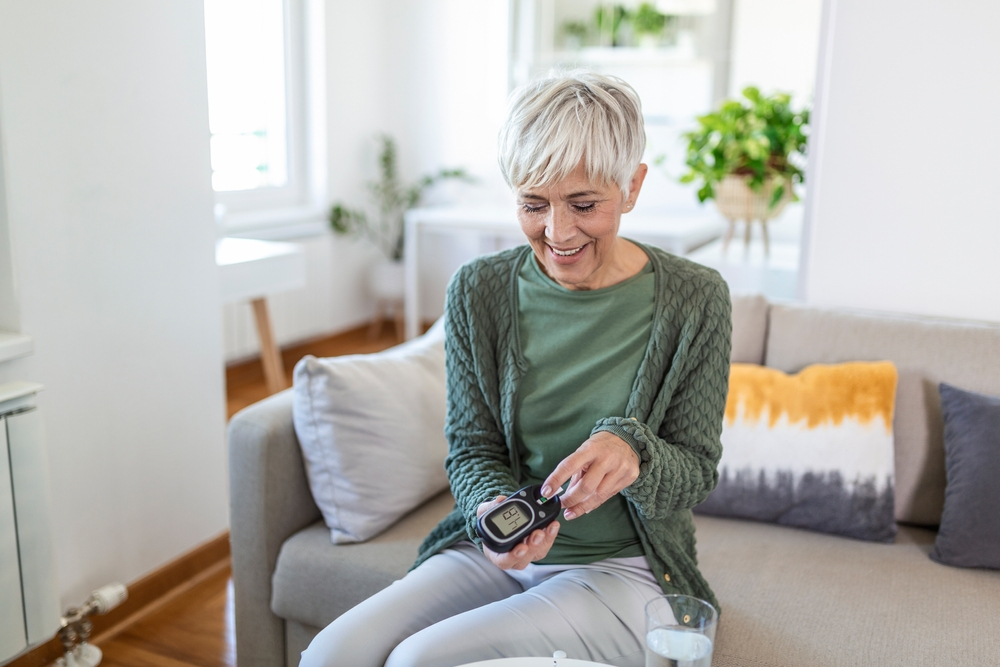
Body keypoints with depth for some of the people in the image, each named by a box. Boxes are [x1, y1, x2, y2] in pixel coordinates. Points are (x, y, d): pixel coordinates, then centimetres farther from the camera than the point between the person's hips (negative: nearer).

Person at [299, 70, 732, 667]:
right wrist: (495, 507, -22)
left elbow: (697, 472, -5)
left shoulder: (694, 299, -9)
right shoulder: (477, 291, -3)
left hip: (623, 569, -2)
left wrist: (632, 449, -28)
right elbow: (471, 448, 1)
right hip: (497, 551, 3)